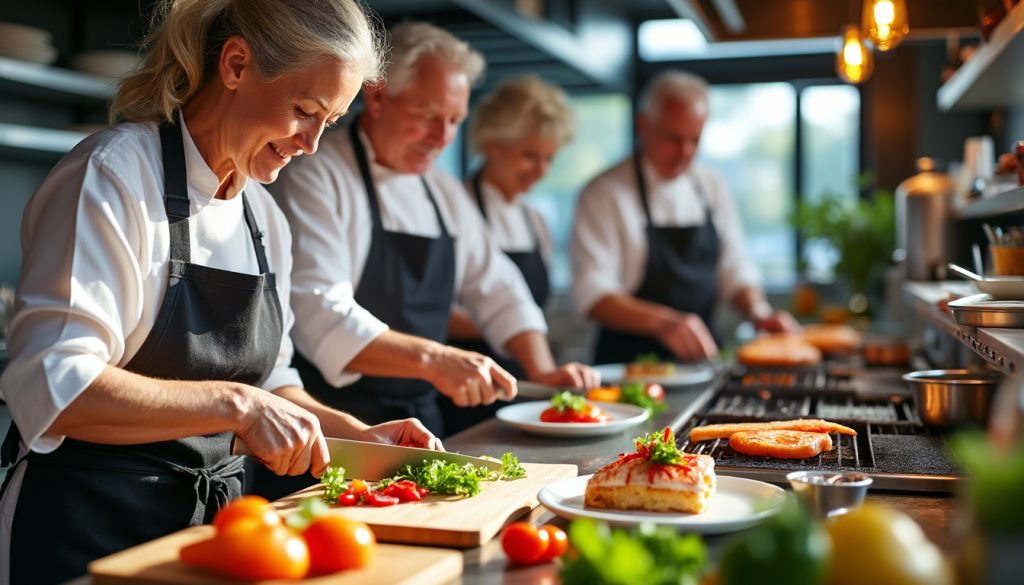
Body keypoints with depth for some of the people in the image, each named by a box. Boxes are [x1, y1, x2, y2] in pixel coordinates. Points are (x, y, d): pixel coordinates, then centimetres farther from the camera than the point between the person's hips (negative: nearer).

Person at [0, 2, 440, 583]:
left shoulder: (265, 216, 7)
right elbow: (53, 388, -24)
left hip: (212, 515, 7)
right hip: (85, 530, -7)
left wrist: (357, 435, -1)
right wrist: (234, 403, -28)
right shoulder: (114, 175, -15)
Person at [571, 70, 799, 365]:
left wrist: (758, 311, -2)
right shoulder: (604, 194, -6)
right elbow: (593, 293, -14)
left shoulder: (711, 187, 13)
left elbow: (734, 271, 18)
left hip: (700, 360, 5)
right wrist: (663, 322, -28)